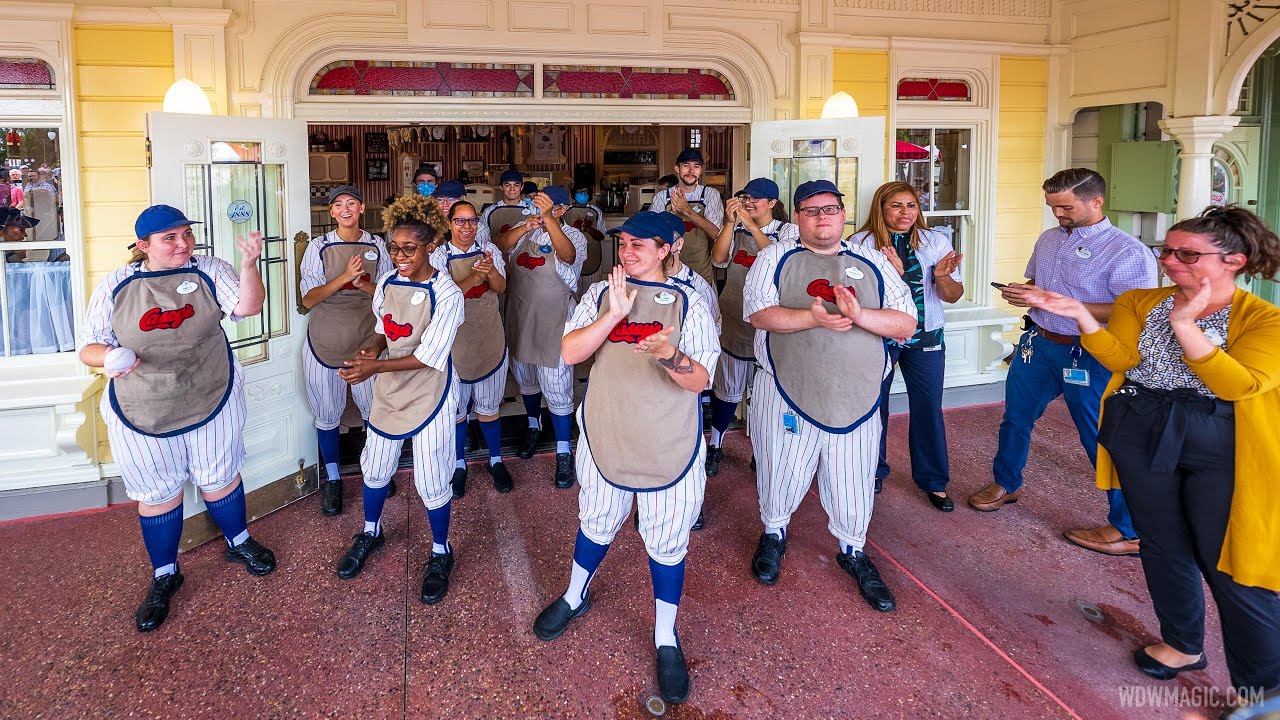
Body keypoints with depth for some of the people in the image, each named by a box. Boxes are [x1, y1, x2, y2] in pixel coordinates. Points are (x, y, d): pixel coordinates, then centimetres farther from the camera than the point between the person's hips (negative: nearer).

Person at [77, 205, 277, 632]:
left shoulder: (209, 271, -7)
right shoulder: (115, 287, -6)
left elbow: (247, 307, -21)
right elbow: (89, 348, -2)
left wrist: (248, 266, -38)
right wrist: (110, 357, -25)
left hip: (213, 402, 0)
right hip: (142, 416, 0)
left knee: (219, 477, 17)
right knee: (157, 494, 13)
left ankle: (239, 543, 43)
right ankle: (164, 576, 32)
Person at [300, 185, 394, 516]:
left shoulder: (376, 245, 1)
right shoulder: (319, 246, -4)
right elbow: (308, 299, -9)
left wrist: (364, 285, -17)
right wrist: (344, 277, -22)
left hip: (366, 341, 1)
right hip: (325, 342, -1)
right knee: (328, 414, 9)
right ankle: (332, 479, 25)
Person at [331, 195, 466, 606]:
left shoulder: (446, 294, -21)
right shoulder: (386, 284, -3)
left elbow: (428, 357, -22)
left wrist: (375, 366, -28)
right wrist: (372, 349, -10)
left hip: (429, 397, -6)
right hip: (389, 391, 6)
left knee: (431, 481, 4)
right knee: (375, 468, 20)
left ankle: (440, 553, 27)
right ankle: (371, 533, 46)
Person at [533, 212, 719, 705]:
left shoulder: (688, 303, -7)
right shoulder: (601, 294, 0)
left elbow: (701, 380, -14)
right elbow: (569, 353, -10)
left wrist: (669, 355, -35)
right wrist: (614, 315, -21)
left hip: (669, 447, -2)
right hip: (604, 439, 2)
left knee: (667, 543, 8)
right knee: (596, 526, 22)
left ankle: (666, 639, 28)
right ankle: (575, 598, 48)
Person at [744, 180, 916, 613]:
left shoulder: (872, 264, 7)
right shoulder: (776, 258, 2)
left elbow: (906, 325, 0)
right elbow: (759, 313, -11)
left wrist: (860, 315, -18)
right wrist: (811, 318, -26)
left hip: (856, 398, 2)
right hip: (787, 394, -1)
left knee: (853, 484, 11)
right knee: (781, 474, 14)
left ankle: (852, 551, 35)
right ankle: (774, 533, 42)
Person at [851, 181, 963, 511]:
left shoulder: (935, 241, 0)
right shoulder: (862, 243, -7)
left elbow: (953, 296, 2)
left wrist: (942, 276, -19)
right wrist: (890, 273, -28)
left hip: (925, 338, 2)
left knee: (928, 409, 5)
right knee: (873, 407, 11)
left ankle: (933, 481, 21)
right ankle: (872, 472, 32)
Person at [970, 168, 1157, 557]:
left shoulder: (1128, 251, -15)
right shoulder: (1048, 239, 8)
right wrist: (1019, 293, -4)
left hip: (1088, 356, -7)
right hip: (1038, 345, 7)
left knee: (1103, 439, -1)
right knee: (1016, 418, 19)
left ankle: (1129, 530, 12)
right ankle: (1006, 484, 42)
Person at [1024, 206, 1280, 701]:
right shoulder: (1140, 302, 6)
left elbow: (1237, 384, -21)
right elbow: (1121, 358, -7)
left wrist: (1183, 323, -25)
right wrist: (1080, 315, -21)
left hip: (1222, 445, -4)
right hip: (1139, 433, 4)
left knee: (1228, 562, -2)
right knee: (1162, 545, 16)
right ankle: (1183, 644, 37)